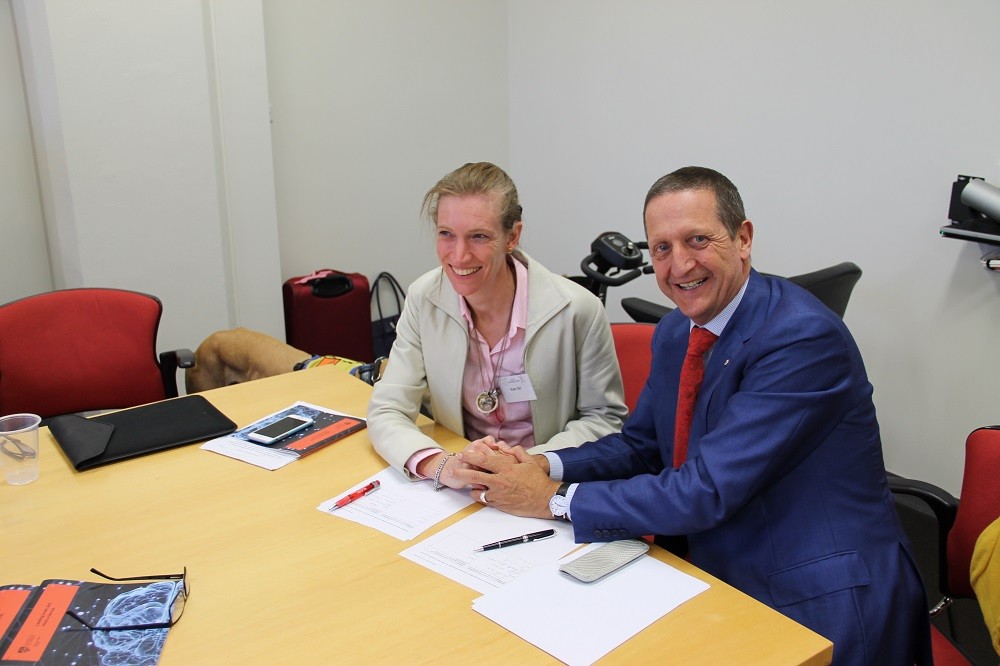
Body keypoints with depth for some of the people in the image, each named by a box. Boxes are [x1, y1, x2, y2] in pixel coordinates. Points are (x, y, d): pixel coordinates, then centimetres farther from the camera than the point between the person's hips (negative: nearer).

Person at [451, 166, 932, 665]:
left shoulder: (806, 339, -22)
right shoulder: (674, 332, 4)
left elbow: (708, 492, -26)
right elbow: (641, 445, 11)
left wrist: (553, 498, -20)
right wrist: (544, 466, -8)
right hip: (724, 581, 7)